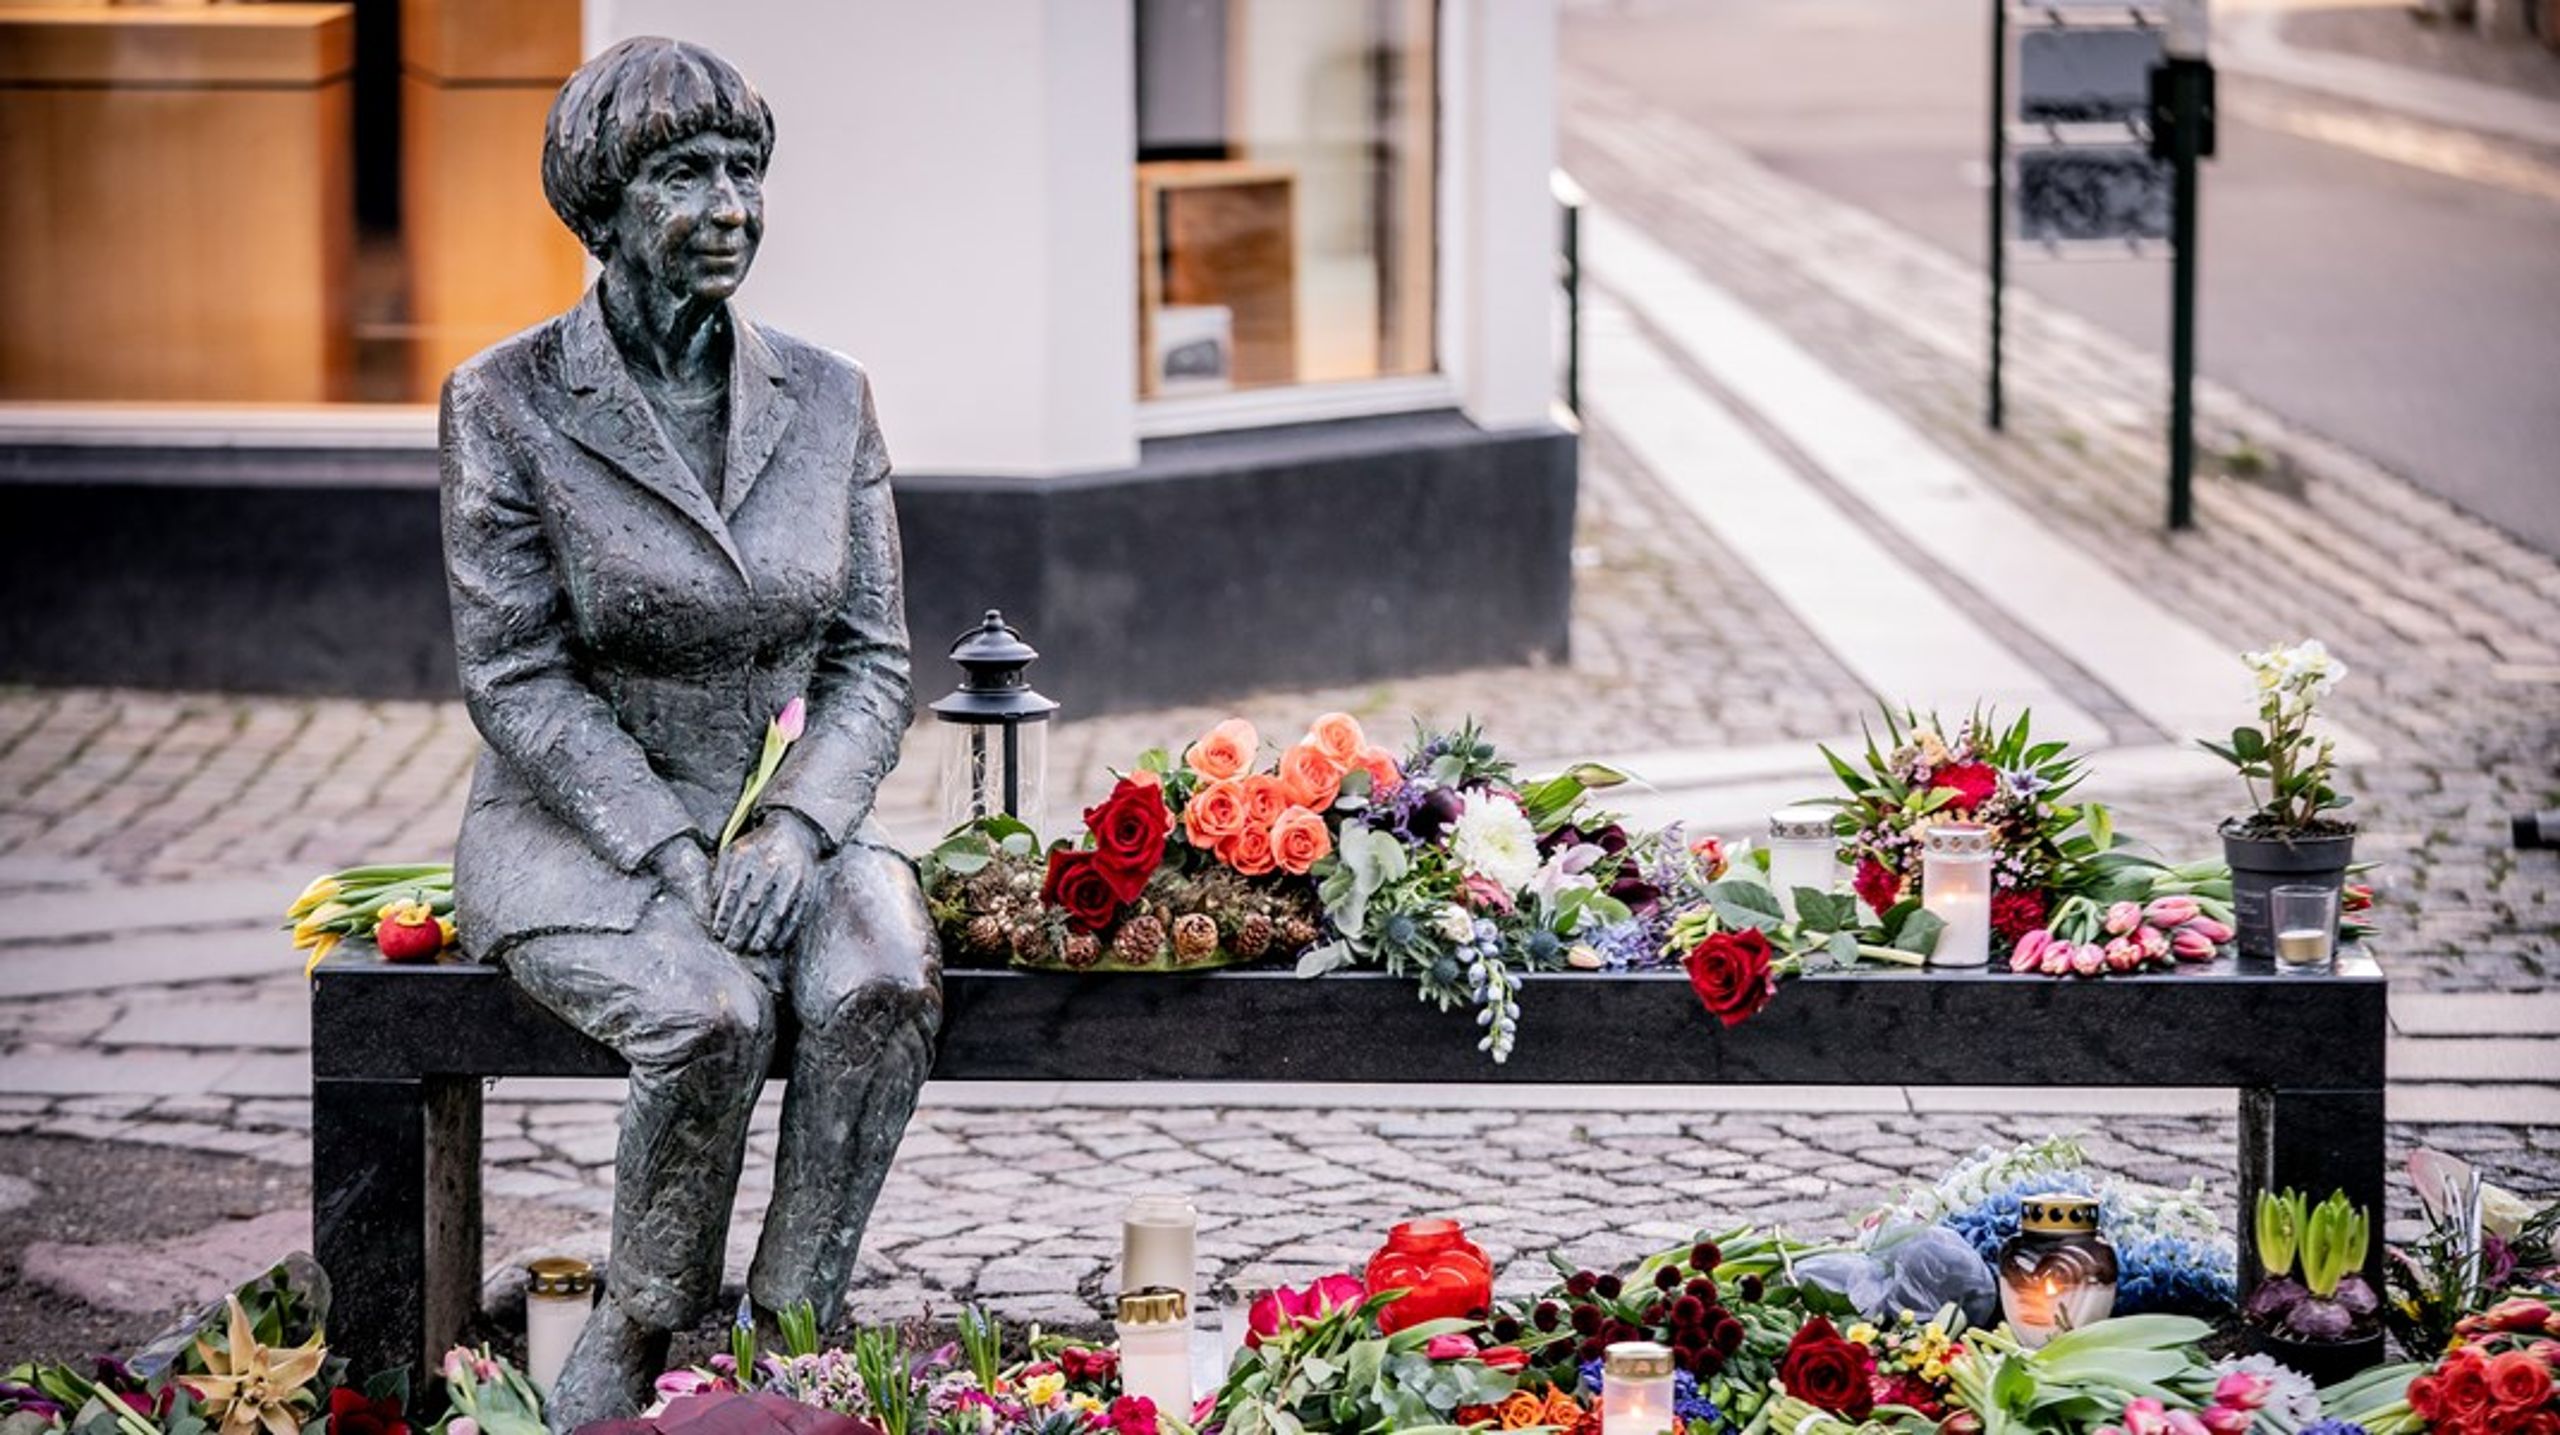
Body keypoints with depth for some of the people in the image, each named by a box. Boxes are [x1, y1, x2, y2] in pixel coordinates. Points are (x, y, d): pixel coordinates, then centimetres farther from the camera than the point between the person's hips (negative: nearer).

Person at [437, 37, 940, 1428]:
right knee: (711, 1011, -33)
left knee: (882, 979, -30)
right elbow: (516, 680, -9)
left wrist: (795, 827, -14)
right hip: (577, 829, -3)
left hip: (789, 812, 3)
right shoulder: (504, 404, -7)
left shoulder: (825, 396, 5)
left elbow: (870, 661, 4)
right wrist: (675, 855, -20)